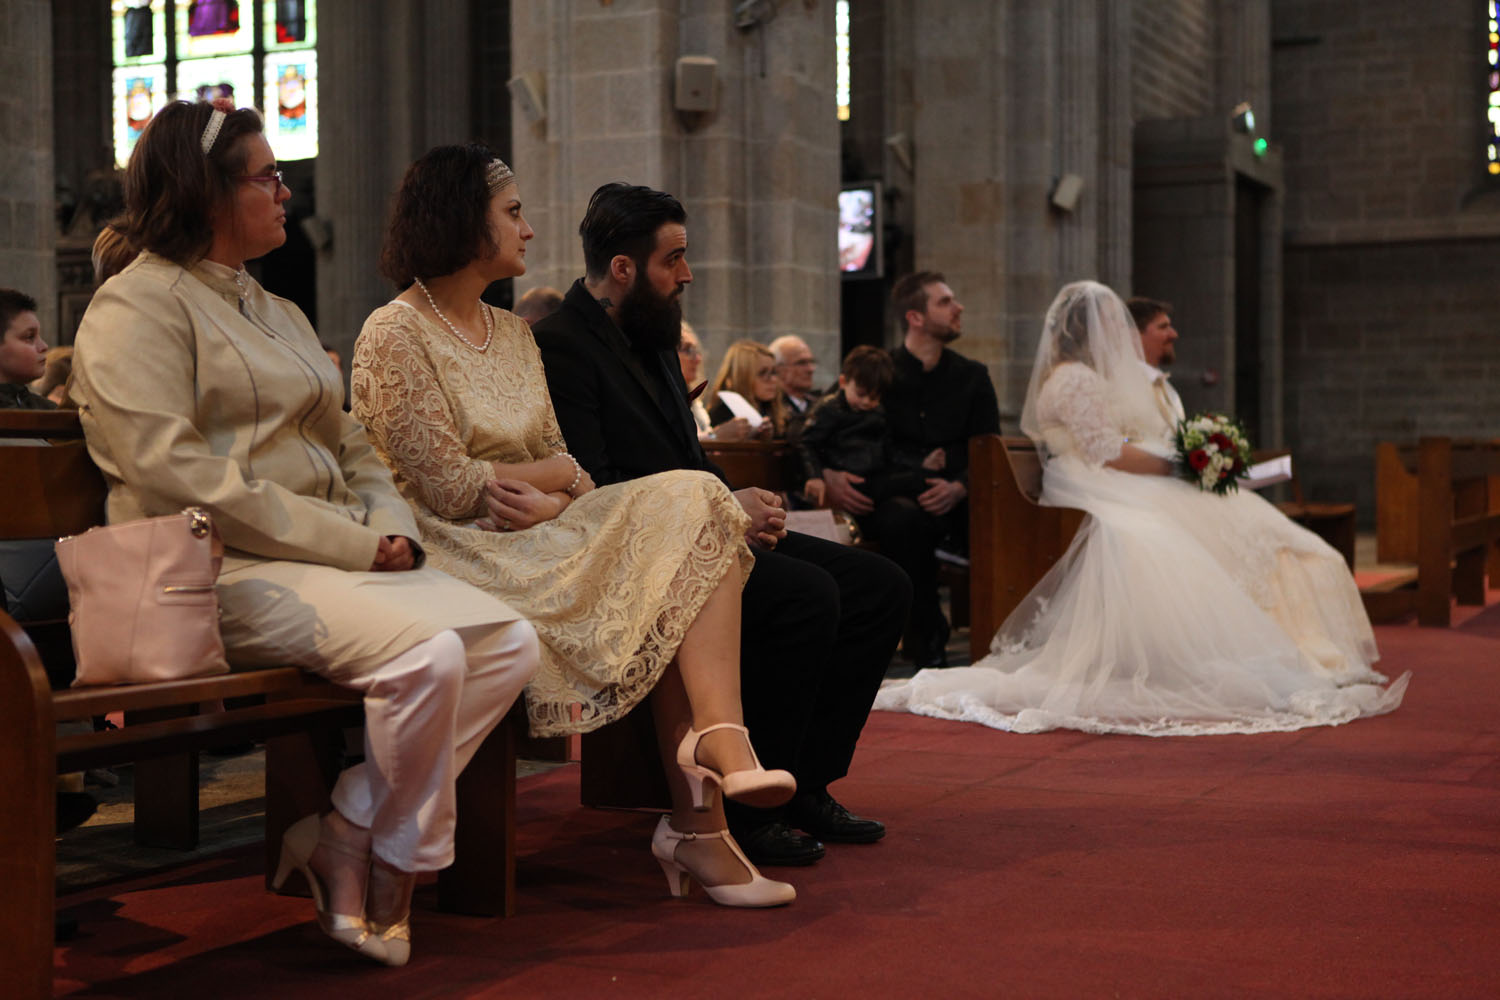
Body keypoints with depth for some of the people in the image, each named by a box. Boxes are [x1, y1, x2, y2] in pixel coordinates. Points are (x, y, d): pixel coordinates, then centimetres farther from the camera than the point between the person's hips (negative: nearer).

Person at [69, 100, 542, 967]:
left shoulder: (278, 313, 25)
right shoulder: (138, 308, -3)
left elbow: (351, 447, 23)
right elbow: (179, 476, -16)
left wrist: (390, 528, -1)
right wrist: (348, 543, -17)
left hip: (338, 557, 9)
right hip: (226, 569, -9)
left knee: (510, 643, -12)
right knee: (425, 651, -30)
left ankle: (344, 835, -9)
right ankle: (388, 860, -6)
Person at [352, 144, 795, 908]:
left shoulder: (512, 333, 20)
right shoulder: (394, 336, -5)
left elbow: (566, 470, 13)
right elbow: (451, 490, -13)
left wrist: (548, 496, -11)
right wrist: (549, 471, 0)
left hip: (539, 543, 7)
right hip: (465, 558, -7)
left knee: (688, 506, -18)